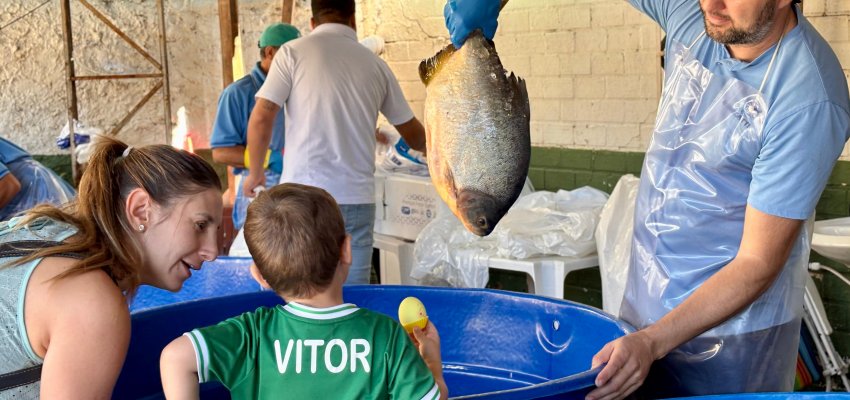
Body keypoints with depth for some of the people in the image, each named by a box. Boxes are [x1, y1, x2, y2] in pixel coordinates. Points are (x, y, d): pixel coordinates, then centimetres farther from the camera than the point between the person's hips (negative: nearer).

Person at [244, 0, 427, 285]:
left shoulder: (294, 52, 2)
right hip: (357, 199, 3)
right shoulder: (376, 64, 12)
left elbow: (261, 120, -4)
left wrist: (255, 173, 12)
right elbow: (412, 134, 21)